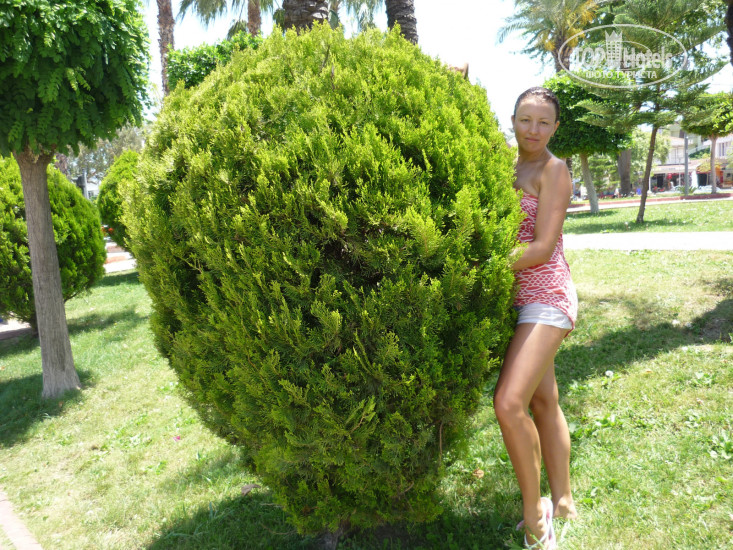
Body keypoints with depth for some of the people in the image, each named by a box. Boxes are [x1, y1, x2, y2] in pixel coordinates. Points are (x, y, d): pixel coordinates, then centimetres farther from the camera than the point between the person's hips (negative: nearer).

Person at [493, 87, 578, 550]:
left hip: (546, 294, -7)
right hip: (519, 296, 7)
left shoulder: (554, 170, -7)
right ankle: (562, 501, 28)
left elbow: (542, 247, -15)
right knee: (543, 400, 13)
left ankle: (534, 512, 4)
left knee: (510, 403, -16)